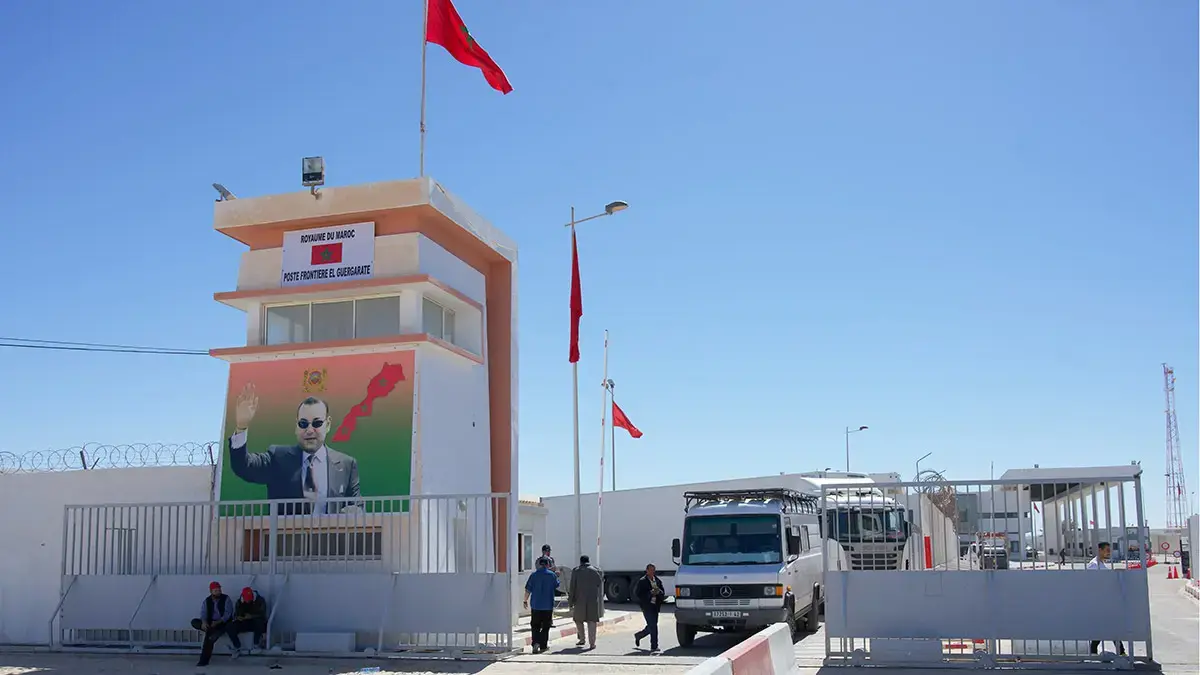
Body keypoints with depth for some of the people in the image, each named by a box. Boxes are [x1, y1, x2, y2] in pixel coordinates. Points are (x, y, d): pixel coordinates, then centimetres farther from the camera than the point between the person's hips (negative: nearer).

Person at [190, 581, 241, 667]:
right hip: (211, 624, 4)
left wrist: (218, 622, -30)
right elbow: (203, 614, -8)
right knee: (194, 622, -16)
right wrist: (204, 623, -30)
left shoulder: (226, 599, -5)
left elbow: (227, 614, -14)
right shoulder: (206, 601, 5)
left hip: (224, 623, -4)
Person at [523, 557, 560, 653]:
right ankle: (543, 646, 12)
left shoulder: (534, 575, -4)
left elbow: (528, 590, -3)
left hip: (535, 605, 0)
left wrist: (525, 601, 9)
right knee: (545, 626, 11)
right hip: (548, 605, 0)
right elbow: (557, 586, 13)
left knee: (535, 626, 7)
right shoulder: (552, 575, -3)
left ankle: (536, 643, -12)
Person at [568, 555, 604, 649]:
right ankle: (592, 643, -1)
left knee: (578, 620, 19)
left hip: (579, 601, 0)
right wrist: (600, 605, 13)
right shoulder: (596, 571, 3)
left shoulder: (576, 571, 0)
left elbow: (572, 588, -2)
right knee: (591, 621, 3)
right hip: (593, 601, 0)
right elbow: (600, 587, 6)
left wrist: (570, 602, 3)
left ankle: (582, 639, 23)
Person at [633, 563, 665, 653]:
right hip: (647, 606, -6)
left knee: (651, 626, 14)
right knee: (653, 626, -13)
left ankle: (638, 635, 40)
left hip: (655, 606, 6)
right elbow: (637, 594, -9)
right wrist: (650, 593, -18)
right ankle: (654, 647, -8)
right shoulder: (642, 581, -4)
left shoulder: (658, 581, 12)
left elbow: (663, 593, 14)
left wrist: (658, 591, -10)